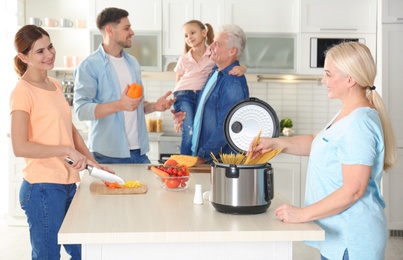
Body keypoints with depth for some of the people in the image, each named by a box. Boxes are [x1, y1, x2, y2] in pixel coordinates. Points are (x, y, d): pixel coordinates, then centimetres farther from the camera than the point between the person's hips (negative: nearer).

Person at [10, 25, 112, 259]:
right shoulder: (23, 92, -13)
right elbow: (20, 147, -20)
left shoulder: (55, 85, 11)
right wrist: (67, 150, -20)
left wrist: (93, 162, 10)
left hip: (68, 184, 8)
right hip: (43, 188, -8)